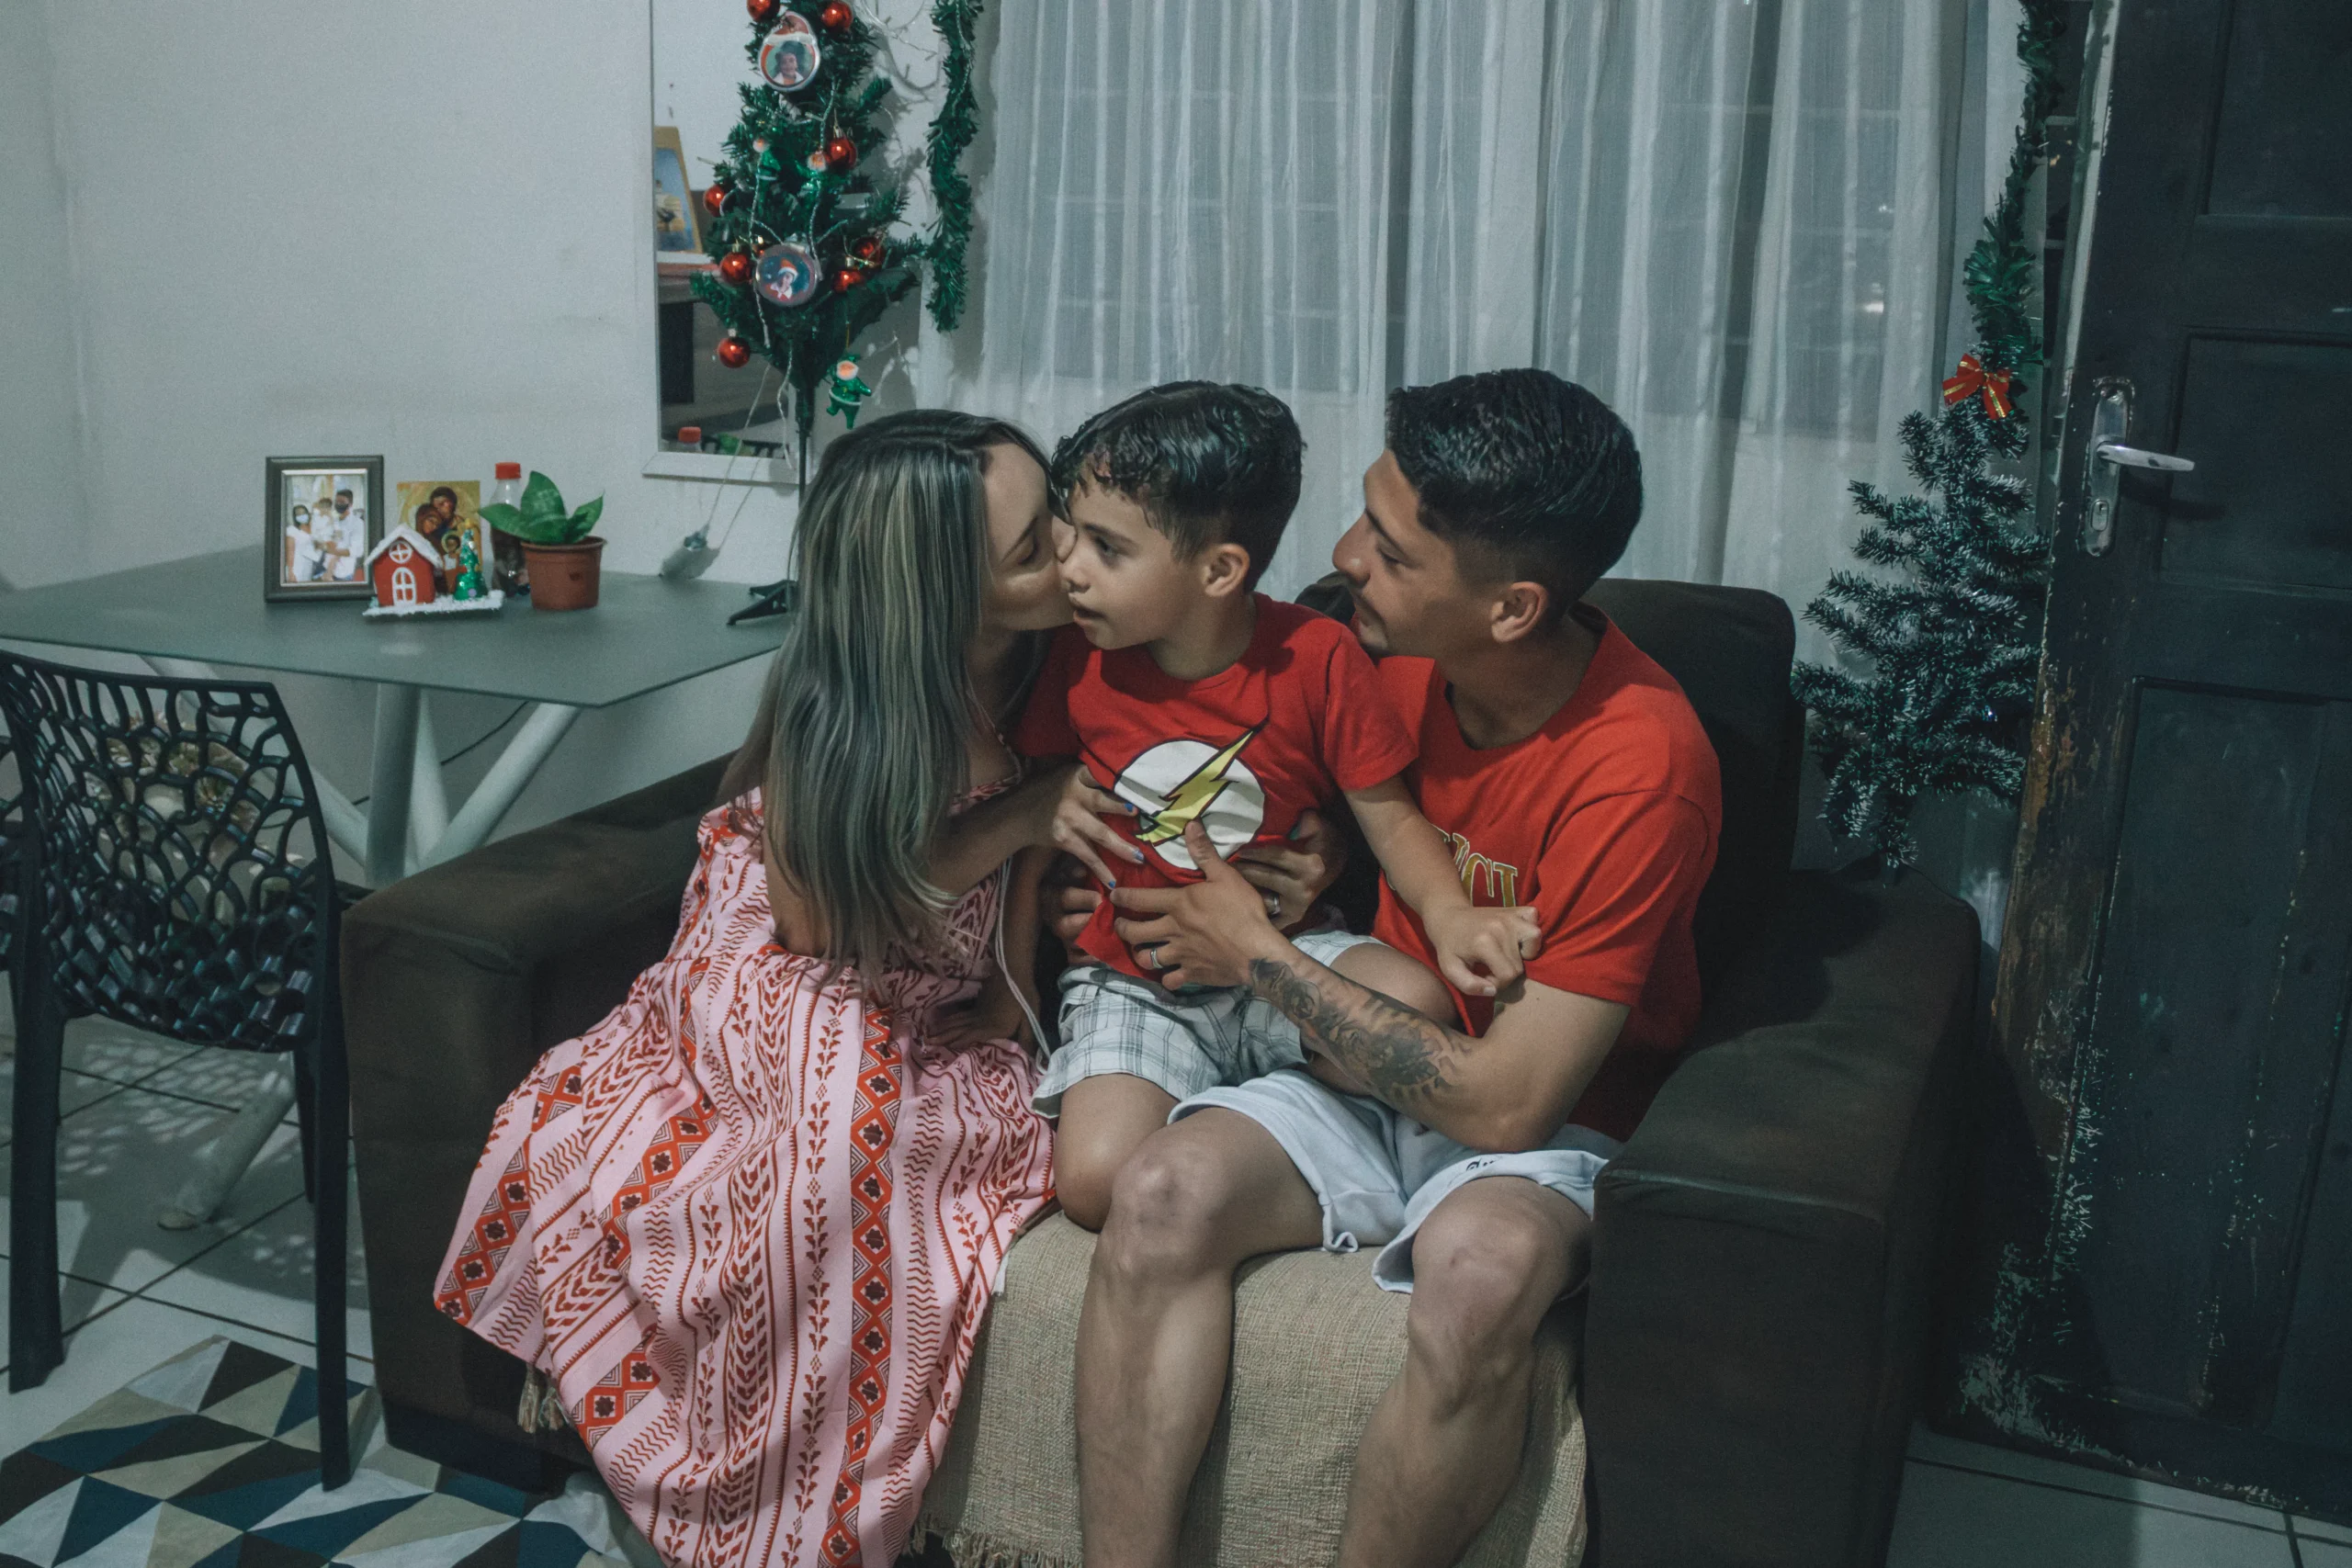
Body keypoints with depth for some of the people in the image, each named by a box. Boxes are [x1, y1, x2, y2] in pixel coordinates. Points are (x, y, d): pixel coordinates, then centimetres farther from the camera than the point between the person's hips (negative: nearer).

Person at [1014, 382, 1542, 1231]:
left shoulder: (1315, 656, -11)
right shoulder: (1080, 660, -5)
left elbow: (1390, 815, -6)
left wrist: (1447, 914, -25)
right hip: (1129, 984, 1)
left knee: (1416, 1002, -32)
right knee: (1097, 1180, -24)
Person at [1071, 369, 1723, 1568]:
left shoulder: (1640, 764, -23)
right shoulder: (1391, 658, -5)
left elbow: (1506, 1103, -23)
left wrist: (1257, 954, -15)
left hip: (1538, 1124, -4)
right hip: (1363, 1074, 5)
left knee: (1483, 1267, -37)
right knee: (1163, 1193, -25)